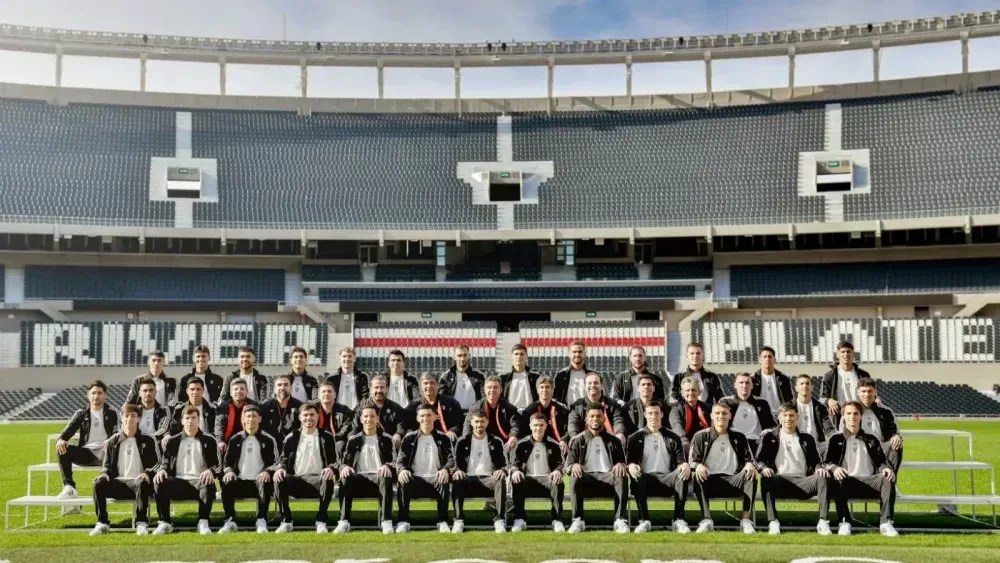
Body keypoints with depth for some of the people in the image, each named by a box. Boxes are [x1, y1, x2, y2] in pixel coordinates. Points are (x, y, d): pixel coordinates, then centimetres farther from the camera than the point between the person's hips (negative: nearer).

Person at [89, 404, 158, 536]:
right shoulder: (112, 442, 15)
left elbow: (155, 464, 8)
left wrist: (147, 473, -15)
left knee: (142, 483, -38)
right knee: (99, 483, -28)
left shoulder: (147, 441, 11)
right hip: (119, 483, 2)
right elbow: (108, 466, 15)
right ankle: (102, 523, -20)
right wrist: (105, 474, -9)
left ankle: (141, 523, -30)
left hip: (137, 481, -2)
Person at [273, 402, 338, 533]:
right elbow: (283, 459, 13)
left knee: (327, 480, -37)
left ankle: (321, 521, -21)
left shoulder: (326, 437, 11)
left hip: (317, 479, -1)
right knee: (279, 480, -31)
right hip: (296, 480, 1)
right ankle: (286, 521, -16)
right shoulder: (292, 438, 14)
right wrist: (280, 468, -13)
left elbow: (334, 460, 8)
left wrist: (331, 468, -18)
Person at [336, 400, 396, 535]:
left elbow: (391, 461, 3)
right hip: (360, 479, 1)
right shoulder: (354, 440, 15)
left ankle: (386, 522, -39)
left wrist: (387, 466, -23)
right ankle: (344, 522, -31)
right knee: (345, 477, -32)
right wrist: (345, 467, -20)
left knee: (386, 477, -37)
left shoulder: (385, 439, 12)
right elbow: (345, 461, 6)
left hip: (378, 476, -1)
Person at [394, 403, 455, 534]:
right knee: (404, 481, -33)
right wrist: (402, 469, -22)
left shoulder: (443, 438, 13)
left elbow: (451, 458, 1)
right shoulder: (409, 438, 13)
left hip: (435, 479, -1)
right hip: (416, 479, 1)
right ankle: (403, 521, -24)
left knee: (444, 481, -35)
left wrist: (446, 469, -24)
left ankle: (443, 521, -24)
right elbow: (400, 459, 4)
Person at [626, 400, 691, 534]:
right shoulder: (636, 438, 15)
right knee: (637, 477, -36)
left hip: (667, 478, 1)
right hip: (646, 477, -1)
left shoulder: (673, 438, 18)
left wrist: (685, 465, -16)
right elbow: (630, 459, 7)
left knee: (683, 474, -32)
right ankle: (644, 520, -27)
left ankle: (679, 520, -27)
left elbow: (681, 460, 10)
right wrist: (631, 466, -19)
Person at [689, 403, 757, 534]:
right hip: (709, 480, -1)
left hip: (733, 480, 1)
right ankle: (707, 520, -32)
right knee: (698, 478, -35)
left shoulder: (739, 437, 18)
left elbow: (749, 458, 13)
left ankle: (746, 520, -26)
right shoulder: (700, 436, 12)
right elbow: (693, 460, 5)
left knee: (751, 476, -30)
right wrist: (698, 466, -20)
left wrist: (749, 465, -13)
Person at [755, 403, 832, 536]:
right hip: (780, 480, -2)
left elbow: (816, 461, 18)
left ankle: (823, 522, -30)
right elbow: (759, 459, 9)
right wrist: (764, 468, -15)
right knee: (766, 479, -36)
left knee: (823, 478, -29)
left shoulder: (807, 439, 24)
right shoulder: (769, 437, 18)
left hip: (803, 482, 2)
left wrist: (820, 468, -7)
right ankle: (773, 522, -35)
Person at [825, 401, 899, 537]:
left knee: (887, 479, -31)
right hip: (847, 482, -2)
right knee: (839, 479, -38)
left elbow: (881, 461, 17)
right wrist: (834, 468, -19)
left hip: (869, 481, 2)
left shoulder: (871, 440, 28)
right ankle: (844, 523, -36)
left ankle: (885, 523, -32)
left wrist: (886, 468, -9)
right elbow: (828, 461, 6)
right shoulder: (836, 439, 21)